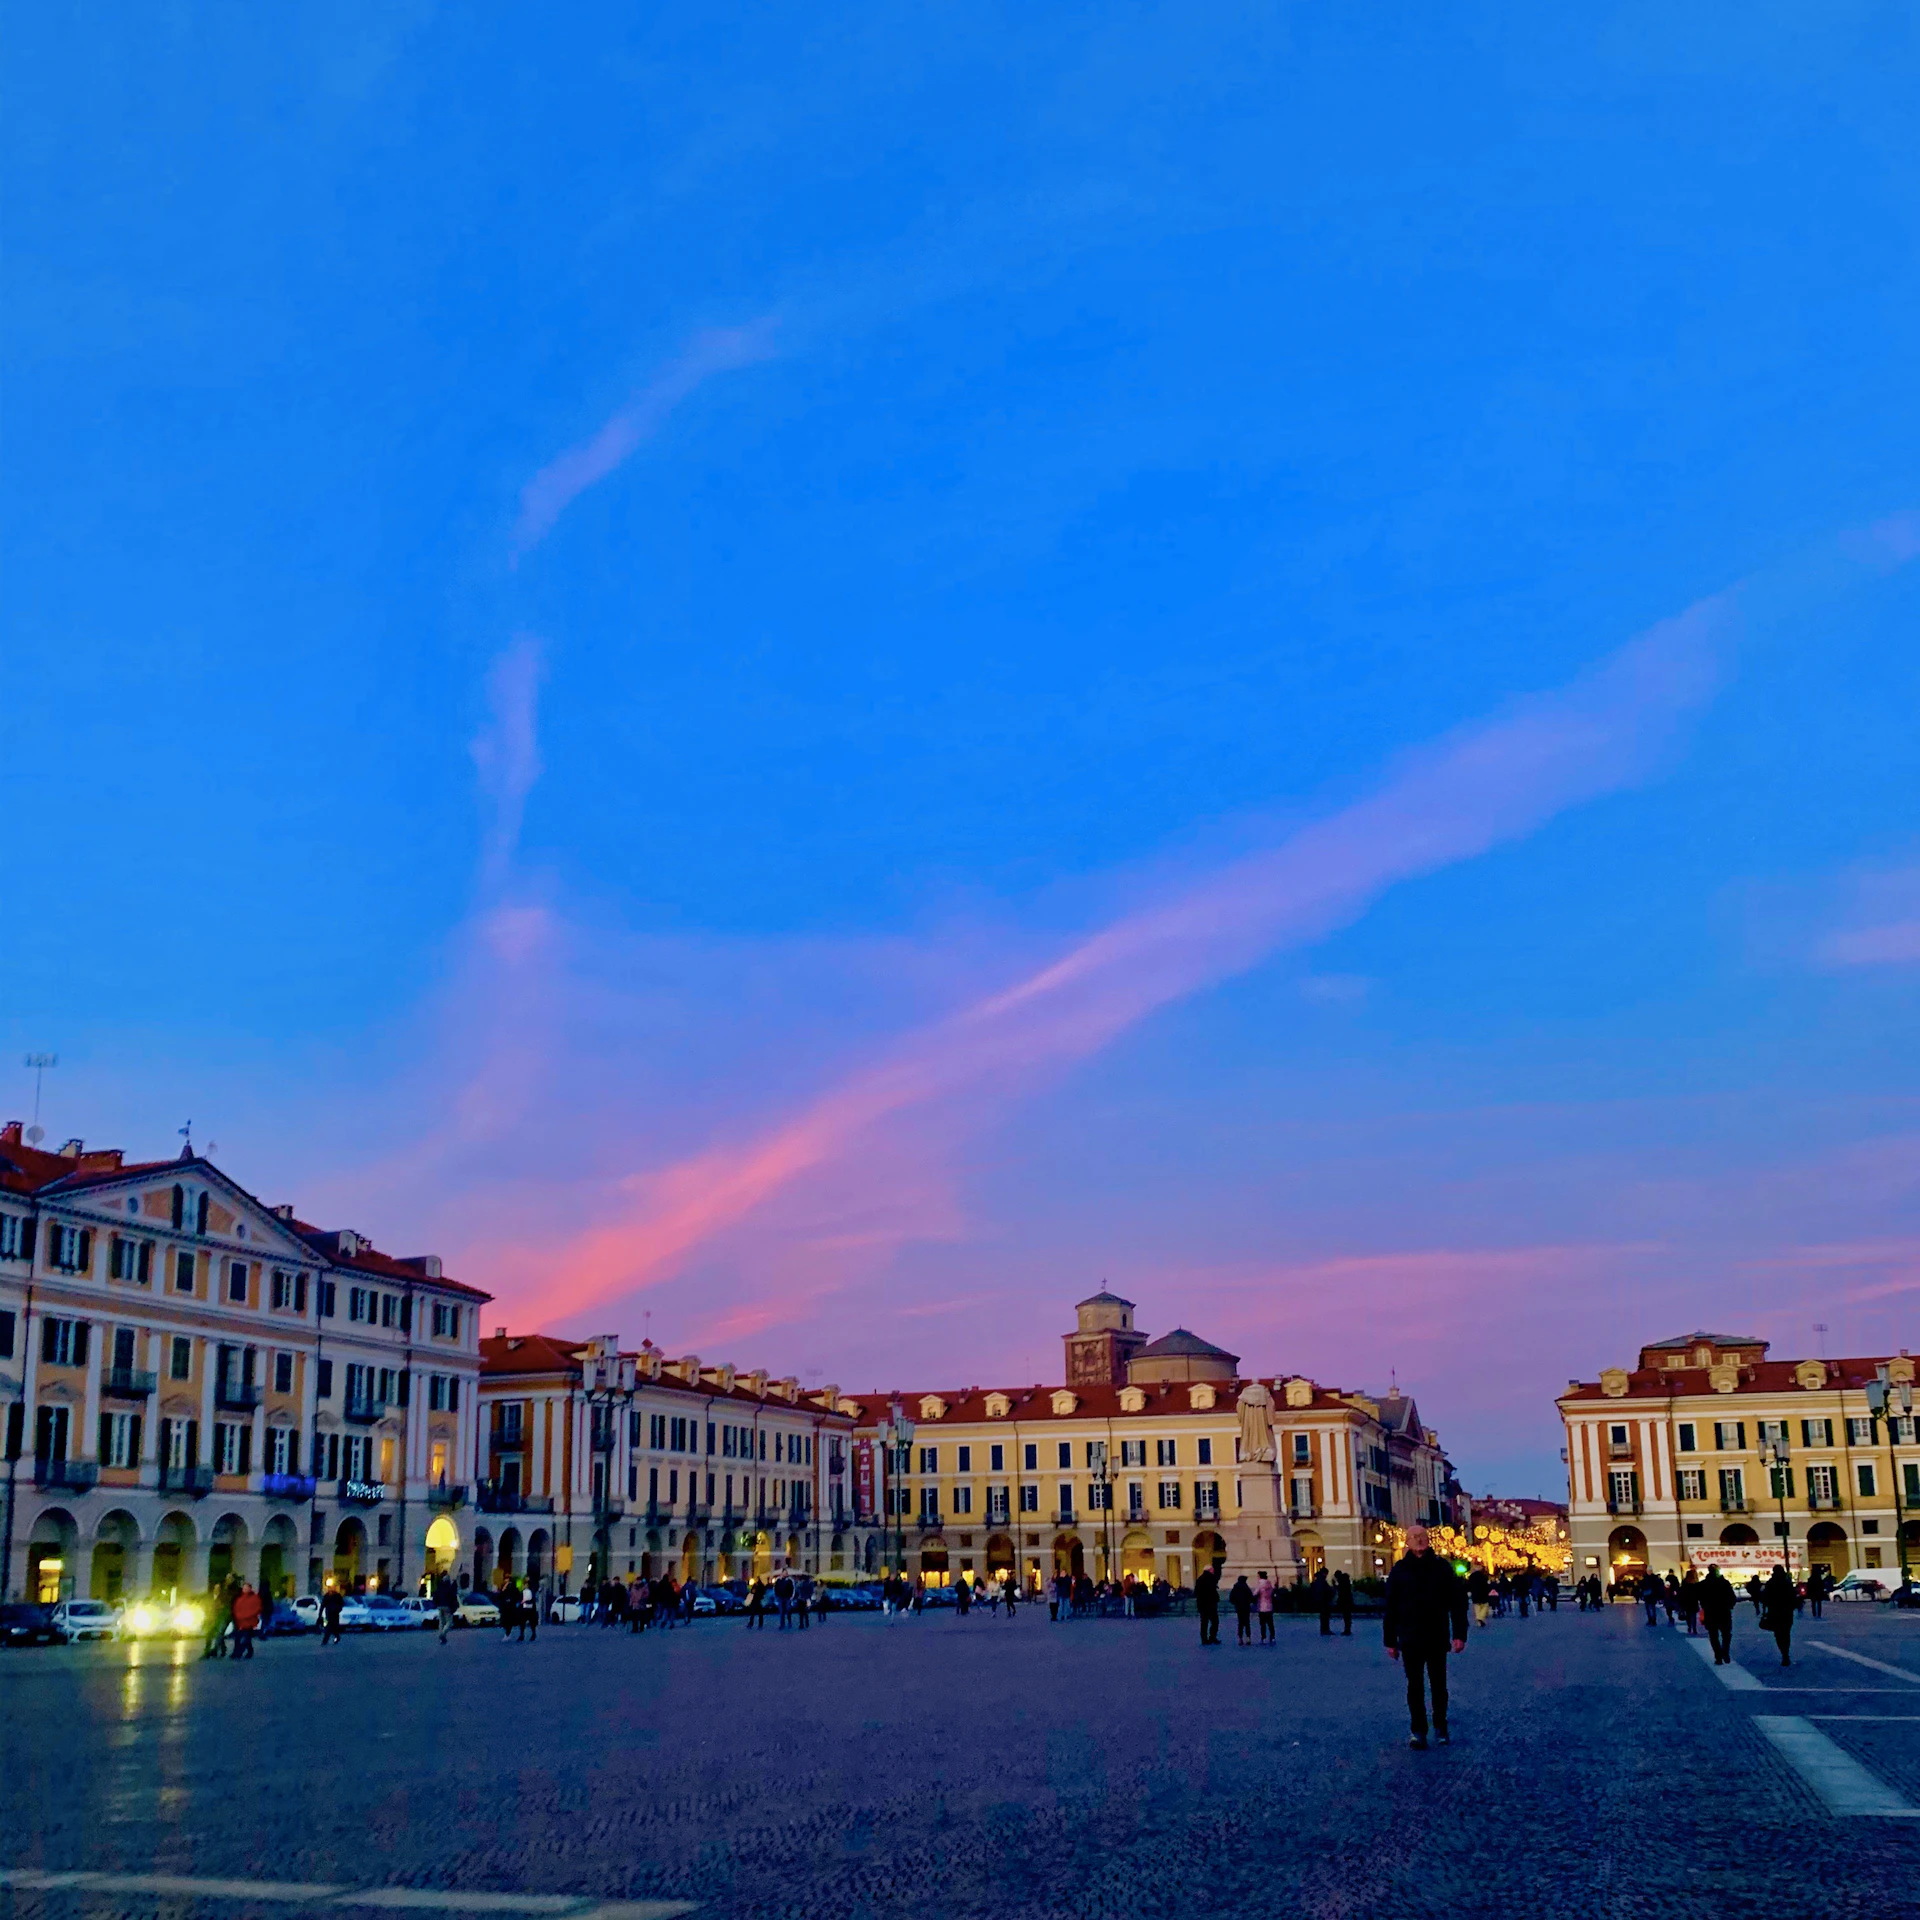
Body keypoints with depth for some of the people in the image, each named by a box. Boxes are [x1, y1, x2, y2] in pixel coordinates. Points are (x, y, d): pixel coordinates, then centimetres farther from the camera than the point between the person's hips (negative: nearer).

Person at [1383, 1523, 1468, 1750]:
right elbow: (1391, 1607, 3)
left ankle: (1441, 1727, 22)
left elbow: (1458, 1601, -2)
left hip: (1437, 1638, 0)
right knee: (1415, 1686, 1)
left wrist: (1459, 1634, -10)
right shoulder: (1400, 1569, 1)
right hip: (1410, 1639, 0)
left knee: (1439, 1685, 9)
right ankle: (1418, 1730, 7)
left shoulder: (1442, 1567, 0)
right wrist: (1390, 1640, 1)